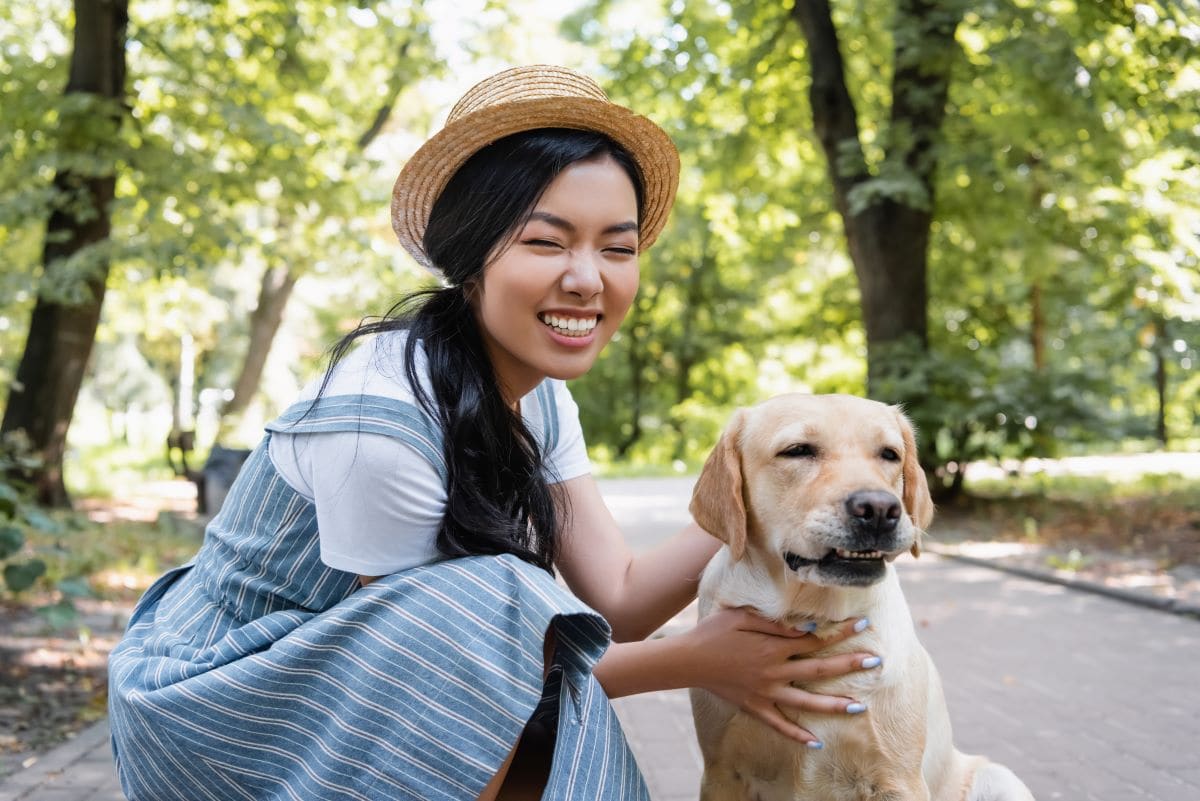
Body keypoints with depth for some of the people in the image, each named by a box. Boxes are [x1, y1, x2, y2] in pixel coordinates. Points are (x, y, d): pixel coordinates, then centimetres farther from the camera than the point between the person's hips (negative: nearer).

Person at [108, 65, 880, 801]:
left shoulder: (538, 394, -4)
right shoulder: (380, 419, -30)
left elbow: (614, 599, -8)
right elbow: (450, 656, -21)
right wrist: (694, 659, -22)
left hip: (343, 689, 8)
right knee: (506, 613, -26)